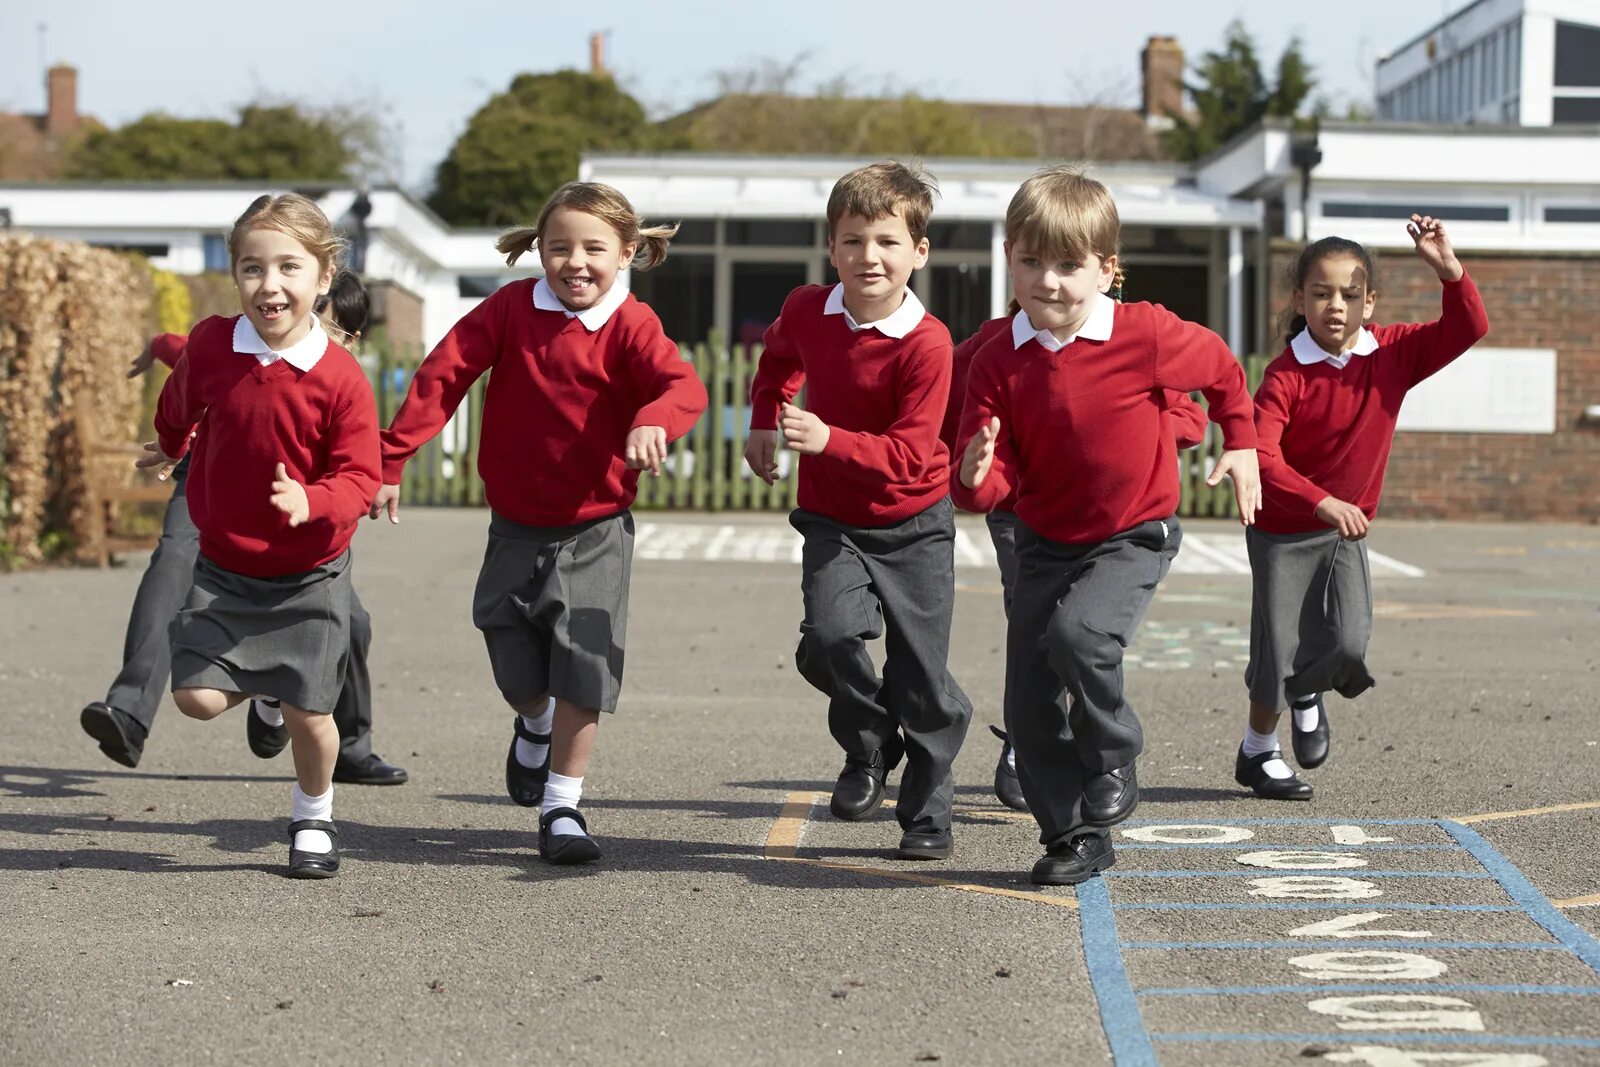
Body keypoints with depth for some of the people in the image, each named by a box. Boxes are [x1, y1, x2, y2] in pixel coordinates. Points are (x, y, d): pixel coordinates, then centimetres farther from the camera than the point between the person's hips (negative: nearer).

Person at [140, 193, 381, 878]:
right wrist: (169, 450, 35)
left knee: (307, 714, 1)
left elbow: (359, 477, -16)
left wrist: (312, 502, -37)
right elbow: (179, 407, 14)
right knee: (197, 697, -10)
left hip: (310, 574, -2)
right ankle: (262, 684, 26)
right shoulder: (209, 346, -10)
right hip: (223, 568, 2)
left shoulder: (340, 377, -18)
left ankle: (314, 817, 30)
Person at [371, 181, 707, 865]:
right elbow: (441, 376, -6)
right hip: (516, 527, 2)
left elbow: (683, 385, -28)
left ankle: (562, 807, 9)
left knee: (582, 673, -6)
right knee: (517, 673, 10)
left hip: (595, 531, -2)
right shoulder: (511, 309, -6)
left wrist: (653, 421, -51)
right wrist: (389, 460, -11)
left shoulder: (629, 325, -11)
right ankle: (534, 728, 46)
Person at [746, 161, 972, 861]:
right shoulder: (805, 311, -6)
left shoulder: (927, 342, -21)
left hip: (913, 526, -3)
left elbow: (909, 455, -25)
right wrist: (763, 422, 10)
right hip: (831, 521, 3)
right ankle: (869, 747, 8)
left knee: (922, 680, 2)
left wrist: (829, 440, -37)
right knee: (830, 634, -22)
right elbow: (779, 359, 21)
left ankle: (928, 816, 21)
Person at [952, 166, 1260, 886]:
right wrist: (977, 477, -31)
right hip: (1045, 542, 4)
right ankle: (1074, 837, 18)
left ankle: (1115, 765, -5)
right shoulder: (998, 362, -9)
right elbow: (997, 481, -9)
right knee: (1028, 704, 1)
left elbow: (1223, 371, 5)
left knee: (1077, 632, -31)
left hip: (1133, 536, -4)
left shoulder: (1145, 335, -16)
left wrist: (1241, 446, 9)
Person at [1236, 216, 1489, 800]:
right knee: (1279, 651, 3)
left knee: (1351, 647, -11)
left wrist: (1448, 270, -29)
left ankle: (1307, 692, 25)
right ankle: (1258, 752, 29)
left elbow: (1467, 329, -13)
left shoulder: (1392, 354, -7)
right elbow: (1261, 456, -31)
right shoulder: (1286, 376, -21)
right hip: (1284, 531, -3)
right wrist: (1322, 502, -43)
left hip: (1347, 530, 3)